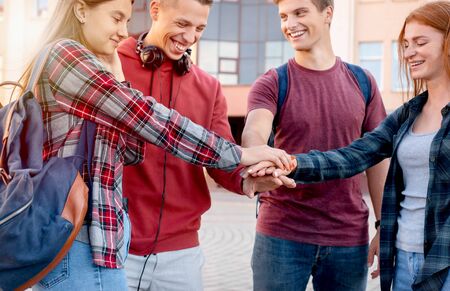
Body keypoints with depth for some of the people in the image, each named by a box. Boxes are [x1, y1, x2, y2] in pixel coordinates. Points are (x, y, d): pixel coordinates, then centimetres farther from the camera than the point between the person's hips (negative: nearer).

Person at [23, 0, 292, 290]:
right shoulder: (66, 53, -12)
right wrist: (240, 154, -13)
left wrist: (114, 73, 7)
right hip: (80, 243, -9)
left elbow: (130, 152, 8)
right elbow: (144, 117, -16)